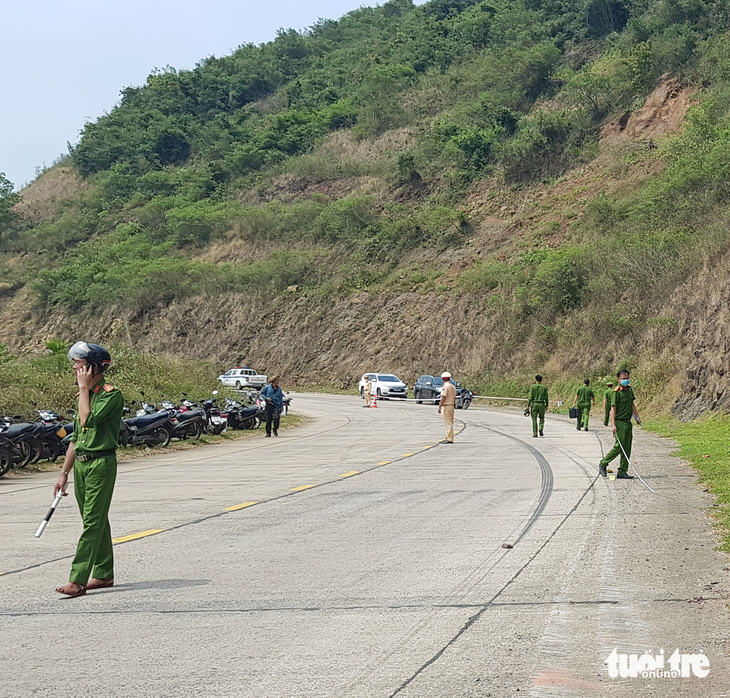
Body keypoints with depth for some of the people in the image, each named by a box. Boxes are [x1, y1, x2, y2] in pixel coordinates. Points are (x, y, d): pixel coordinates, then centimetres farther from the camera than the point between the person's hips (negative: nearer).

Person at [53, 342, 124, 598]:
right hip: (81, 464, 8)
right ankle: (104, 574, 21)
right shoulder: (86, 395, 15)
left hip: (102, 464, -8)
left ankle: (78, 580, -12)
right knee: (96, 521, 13)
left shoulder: (111, 394, -11)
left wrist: (84, 387, -15)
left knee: (92, 523, -9)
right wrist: (64, 473, 18)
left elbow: (88, 420, -26)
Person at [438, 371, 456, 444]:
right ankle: (448, 438, 18)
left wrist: (439, 407, -14)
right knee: (450, 423, 13)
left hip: (445, 406, -9)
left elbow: (443, 397, -17)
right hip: (451, 406, 9)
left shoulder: (445, 386, -13)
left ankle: (449, 439, -10)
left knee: (448, 423, -9)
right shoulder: (453, 386, 14)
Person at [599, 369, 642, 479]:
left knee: (627, 448, 6)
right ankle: (603, 464, 8)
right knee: (619, 446, -10)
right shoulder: (616, 392, -12)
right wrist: (613, 424, -21)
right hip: (619, 422, -8)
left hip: (628, 422, 8)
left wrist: (637, 417, 23)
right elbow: (613, 408, -15)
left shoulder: (629, 389, 12)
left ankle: (622, 472, 9)